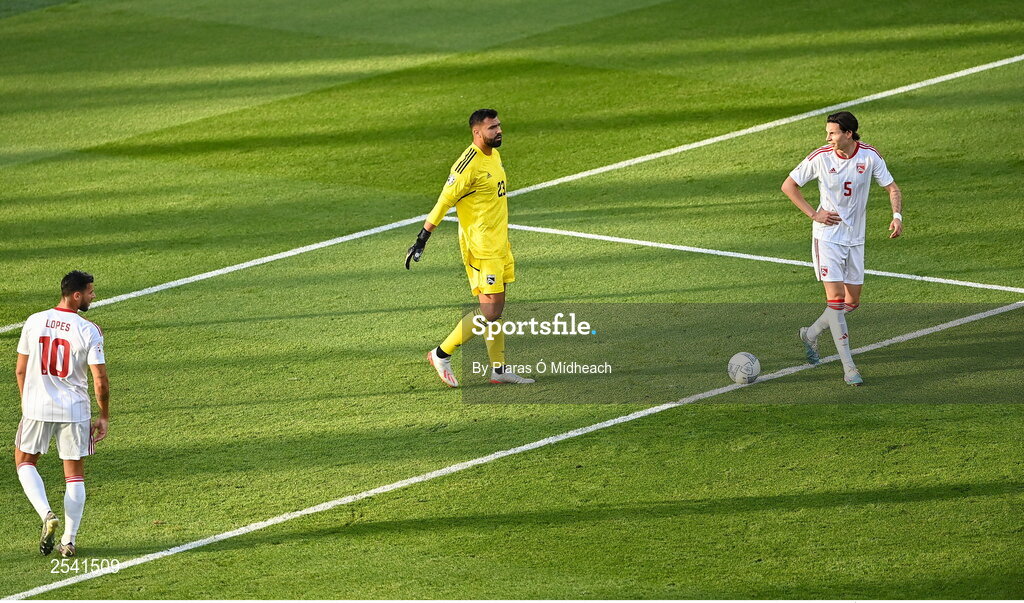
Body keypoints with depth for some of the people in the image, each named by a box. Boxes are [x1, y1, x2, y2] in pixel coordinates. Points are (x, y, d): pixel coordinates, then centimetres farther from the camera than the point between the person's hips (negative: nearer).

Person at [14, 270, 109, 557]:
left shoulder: (34, 322, -3)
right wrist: (104, 418, 2)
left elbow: (20, 370, 5)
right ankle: (68, 541, 10)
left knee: (24, 461, 20)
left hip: (36, 407, 1)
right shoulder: (89, 331, -11)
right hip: (75, 410, -1)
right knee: (75, 475, 11)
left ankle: (47, 514, -3)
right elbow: (100, 381, -11)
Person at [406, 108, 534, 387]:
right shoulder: (468, 164, -19)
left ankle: (499, 369, 16)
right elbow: (443, 202, -18)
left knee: (496, 309, 11)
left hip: (499, 246, 9)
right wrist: (421, 239, -18)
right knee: (490, 310, -9)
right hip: (480, 248, -9)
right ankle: (441, 354, 2)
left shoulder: (494, 155, 9)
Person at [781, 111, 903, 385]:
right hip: (827, 236, -3)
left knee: (852, 302, 8)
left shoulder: (869, 156, -6)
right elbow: (788, 185, 0)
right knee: (836, 298, -13)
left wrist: (897, 216, -14)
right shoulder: (820, 157, -10)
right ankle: (849, 367, -12)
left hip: (855, 238, 3)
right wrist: (813, 214, -8)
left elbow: (892, 188, 4)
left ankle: (811, 334, 33)